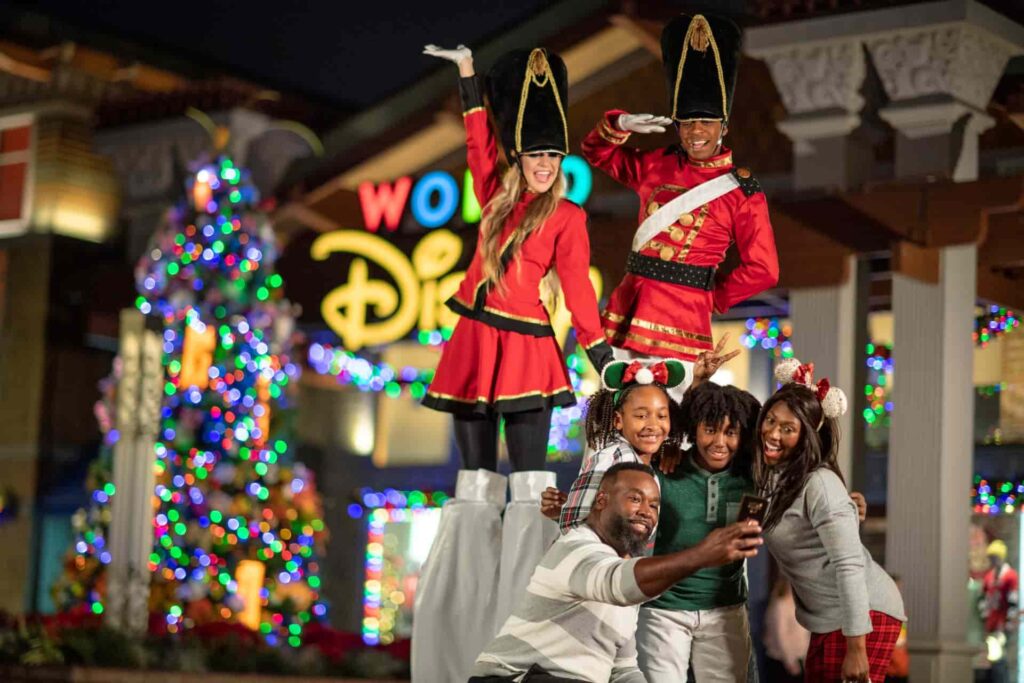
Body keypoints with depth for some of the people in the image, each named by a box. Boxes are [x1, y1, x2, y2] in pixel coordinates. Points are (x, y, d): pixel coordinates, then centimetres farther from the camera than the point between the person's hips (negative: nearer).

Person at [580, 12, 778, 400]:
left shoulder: (742, 191, -2)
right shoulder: (657, 166, 10)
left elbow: (763, 270, -2)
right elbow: (597, 152, 21)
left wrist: (713, 299, 3)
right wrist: (622, 125, 2)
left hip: (681, 320, -5)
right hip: (626, 308, 5)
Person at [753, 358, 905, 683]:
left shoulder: (819, 484, -20)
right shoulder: (772, 475, 5)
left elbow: (849, 565, -23)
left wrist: (856, 648, -25)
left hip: (862, 615, -9)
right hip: (828, 619, 9)